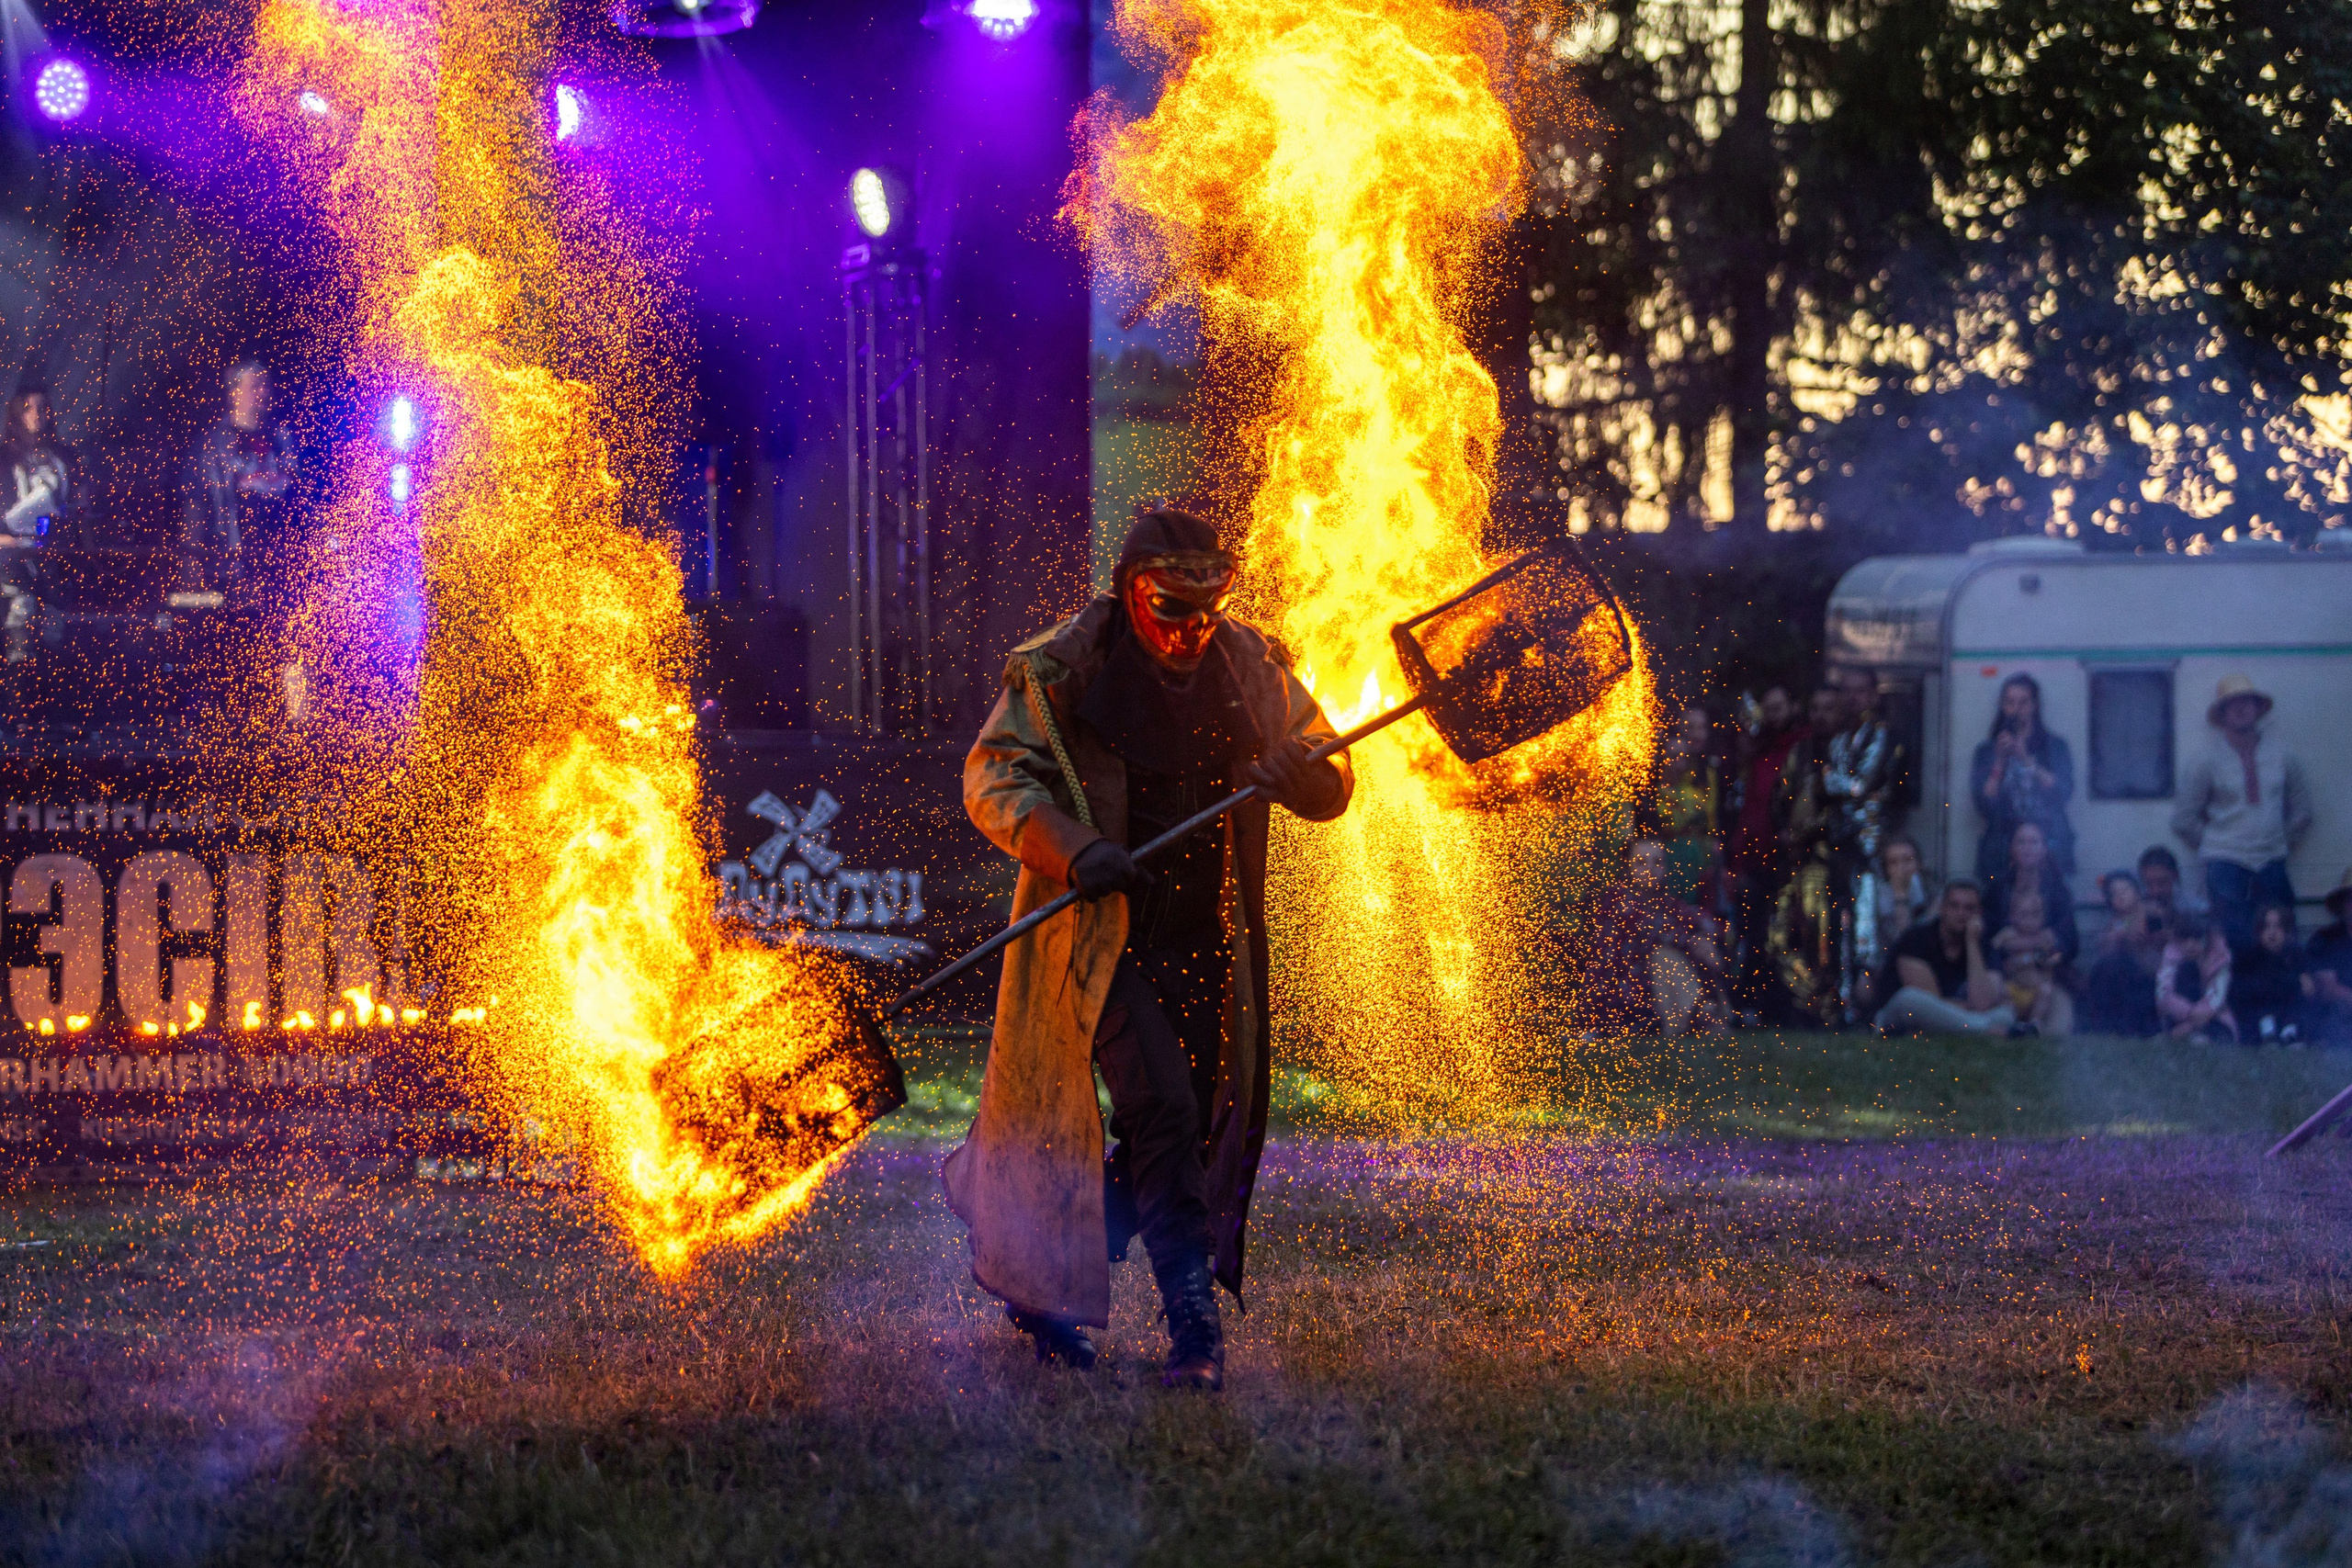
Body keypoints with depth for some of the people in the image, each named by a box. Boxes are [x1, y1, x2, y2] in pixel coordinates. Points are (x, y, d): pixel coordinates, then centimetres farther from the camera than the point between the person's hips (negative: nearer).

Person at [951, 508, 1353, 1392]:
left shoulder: (1249, 669, 3)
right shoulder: (1061, 669, -9)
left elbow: (1332, 788, 8)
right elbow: (993, 778, -10)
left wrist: (1300, 773, -18)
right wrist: (1072, 850, -27)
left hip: (1206, 948, 5)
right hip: (1105, 937, -5)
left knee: (1197, 1134, 8)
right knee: (1162, 1112, -20)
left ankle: (1042, 1286, 27)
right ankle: (1195, 1324, -18)